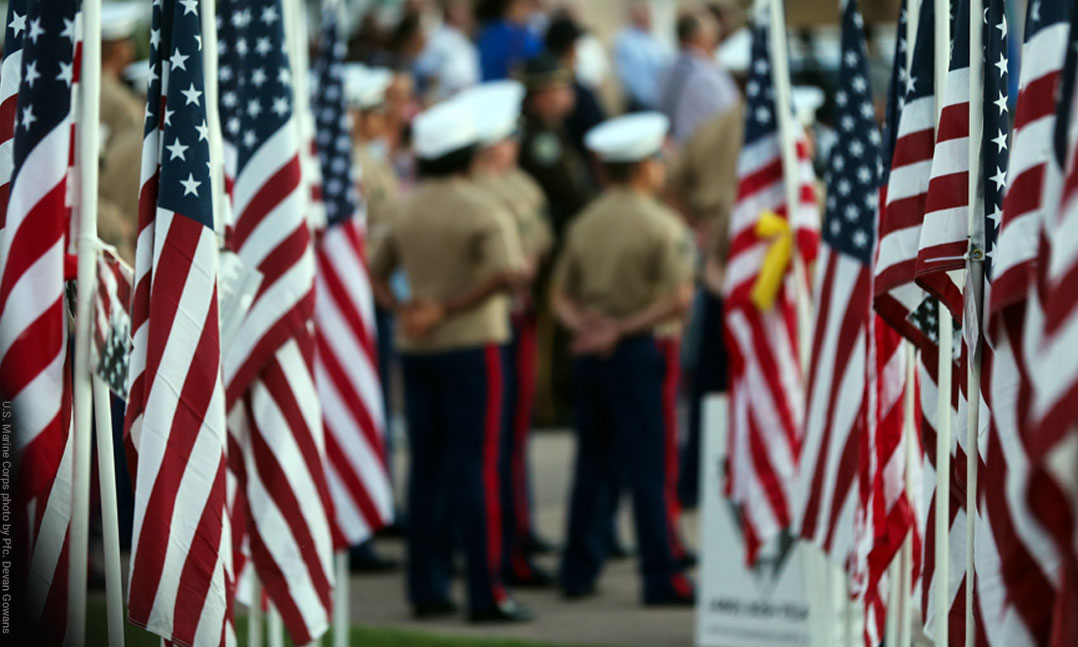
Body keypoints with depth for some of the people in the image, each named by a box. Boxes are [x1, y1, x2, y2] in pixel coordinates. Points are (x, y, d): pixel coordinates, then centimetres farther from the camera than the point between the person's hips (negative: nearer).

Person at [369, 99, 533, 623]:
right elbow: (508, 273, -24)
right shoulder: (480, 210, -11)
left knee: (426, 467, 9)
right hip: (470, 345, -6)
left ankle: (427, 587, 10)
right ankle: (486, 593, -7)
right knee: (475, 466, -6)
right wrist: (451, 310, -16)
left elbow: (375, 271, 13)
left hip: (415, 348, 6)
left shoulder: (406, 211, 8)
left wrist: (401, 308, -3)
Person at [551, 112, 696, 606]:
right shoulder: (660, 225, -10)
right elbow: (680, 299, -18)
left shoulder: (584, 223, 9)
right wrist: (627, 327, -13)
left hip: (590, 350, 6)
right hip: (635, 350, -6)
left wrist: (581, 324, -5)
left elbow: (560, 294, 11)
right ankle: (660, 577, -3)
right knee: (647, 465, -3)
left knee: (592, 460, 13)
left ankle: (579, 570, 16)